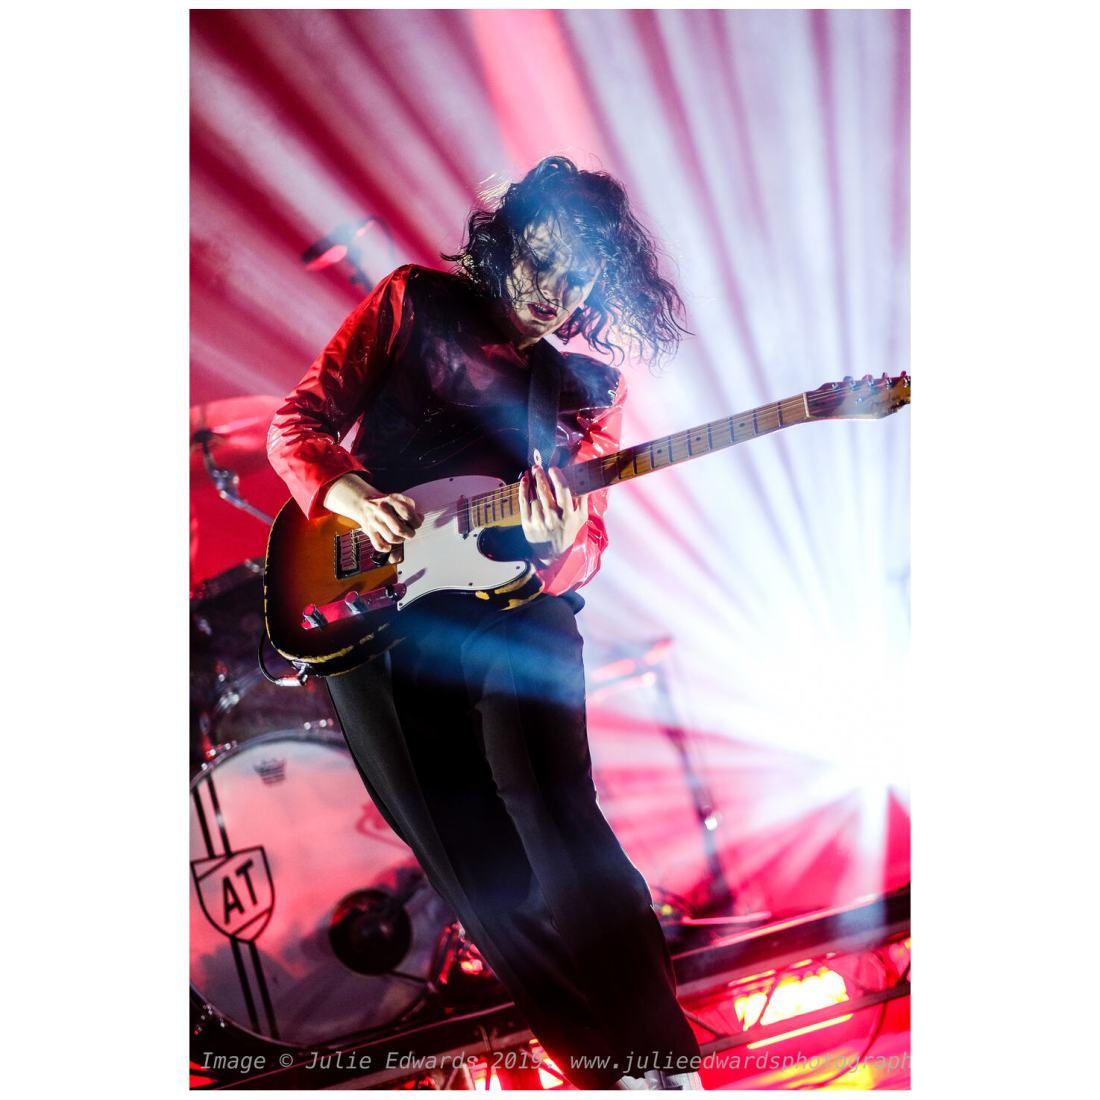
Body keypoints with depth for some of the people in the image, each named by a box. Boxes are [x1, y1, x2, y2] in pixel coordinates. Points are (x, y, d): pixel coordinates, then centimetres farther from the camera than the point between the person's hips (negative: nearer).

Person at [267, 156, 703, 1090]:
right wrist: (350, 497, -14)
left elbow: (587, 542, 5)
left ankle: (655, 1055, -3)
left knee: (552, 820, -18)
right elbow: (299, 422, 6)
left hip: (511, 602, 0)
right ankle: (592, 1048, 17)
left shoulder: (594, 387, 11)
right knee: (473, 861, 1)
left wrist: (559, 543, -20)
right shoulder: (414, 303, 8)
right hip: (365, 612, 1)